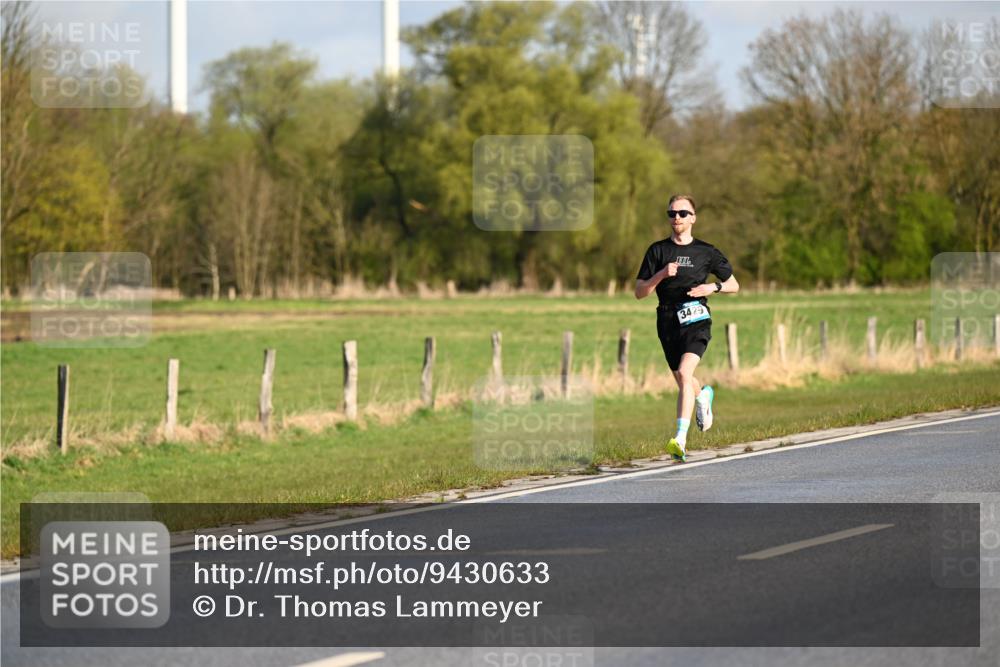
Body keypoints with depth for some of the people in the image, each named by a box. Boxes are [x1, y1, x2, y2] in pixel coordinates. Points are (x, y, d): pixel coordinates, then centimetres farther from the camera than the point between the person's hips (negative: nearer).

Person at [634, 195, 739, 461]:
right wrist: (661, 275, -14)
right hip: (668, 322, 3)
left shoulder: (705, 252, 6)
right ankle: (703, 395, 53)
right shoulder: (658, 251, 6)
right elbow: (639, 292, 3)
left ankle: (681, 439, -31)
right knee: (683, 382, 15)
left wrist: (713, 287, -6)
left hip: (696, 320, -3)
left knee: (684, 373, -24)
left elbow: (734, 285, 15)